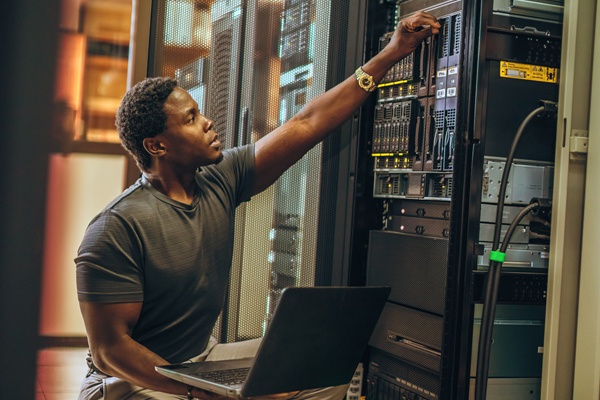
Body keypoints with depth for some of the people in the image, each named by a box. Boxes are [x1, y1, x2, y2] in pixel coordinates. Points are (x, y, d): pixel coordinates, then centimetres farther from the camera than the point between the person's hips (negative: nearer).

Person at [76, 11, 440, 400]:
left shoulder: (221, 180, -2)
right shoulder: (115, 229, -21)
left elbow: (306, 124, 0)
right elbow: (110, 350, -20)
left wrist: (391, 53, 0)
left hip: (203, 359, 7)